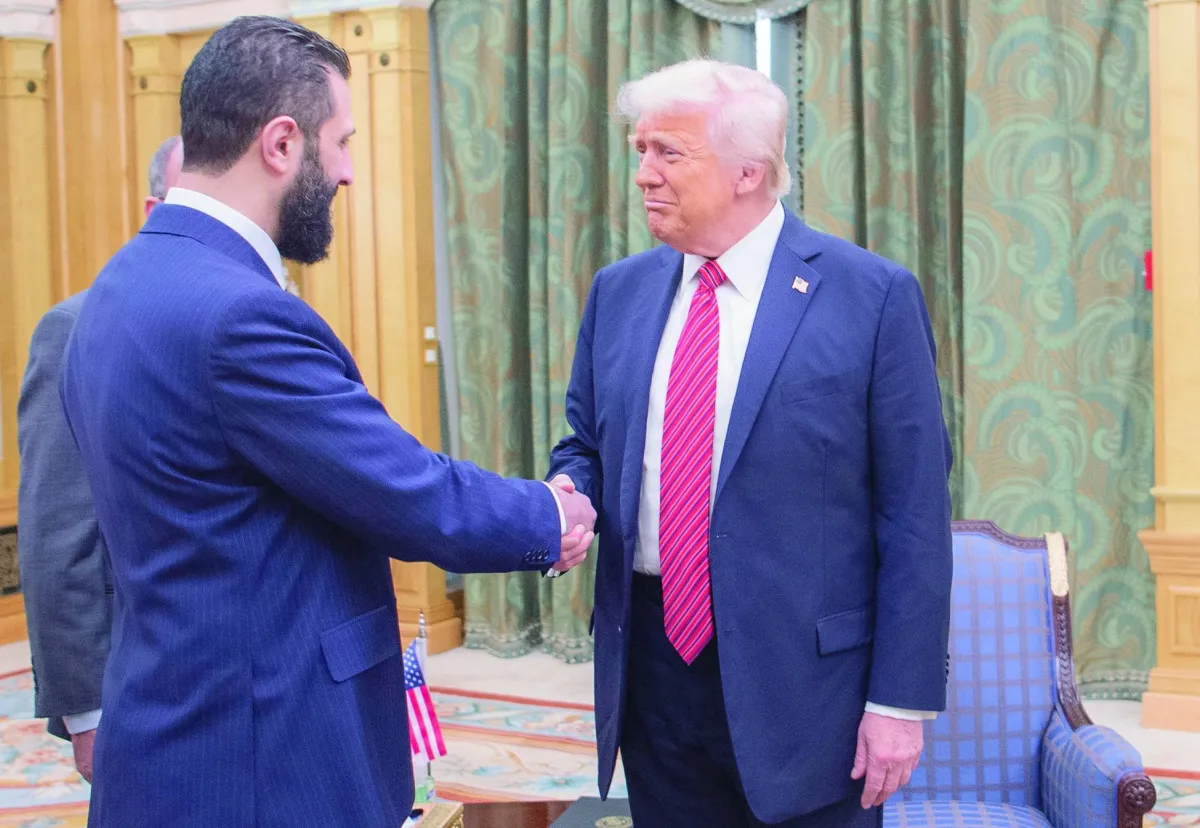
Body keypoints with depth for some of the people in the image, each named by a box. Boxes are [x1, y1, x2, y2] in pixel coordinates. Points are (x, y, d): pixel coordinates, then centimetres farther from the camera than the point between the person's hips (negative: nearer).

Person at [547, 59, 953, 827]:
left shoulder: (874, 295, -9)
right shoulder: (618, 291, 7)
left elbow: (914, 512, -9)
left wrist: (902, 699, -11)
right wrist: (568, 494, -7)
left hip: (803, 676, -4)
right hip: (651, 667, 4)